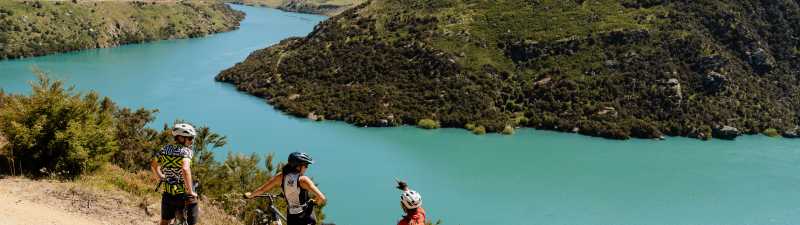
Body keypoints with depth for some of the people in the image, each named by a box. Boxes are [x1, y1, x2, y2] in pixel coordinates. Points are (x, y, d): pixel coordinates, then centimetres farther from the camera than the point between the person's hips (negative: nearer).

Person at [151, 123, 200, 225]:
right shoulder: (186, 151, -13)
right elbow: (185, 169, -31)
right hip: (184, 195, -6)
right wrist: (190, 191, -25)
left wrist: (160, 177, 38)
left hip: (168, 194, 6)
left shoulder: (165, 149, 6)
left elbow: (153, 165, 22)